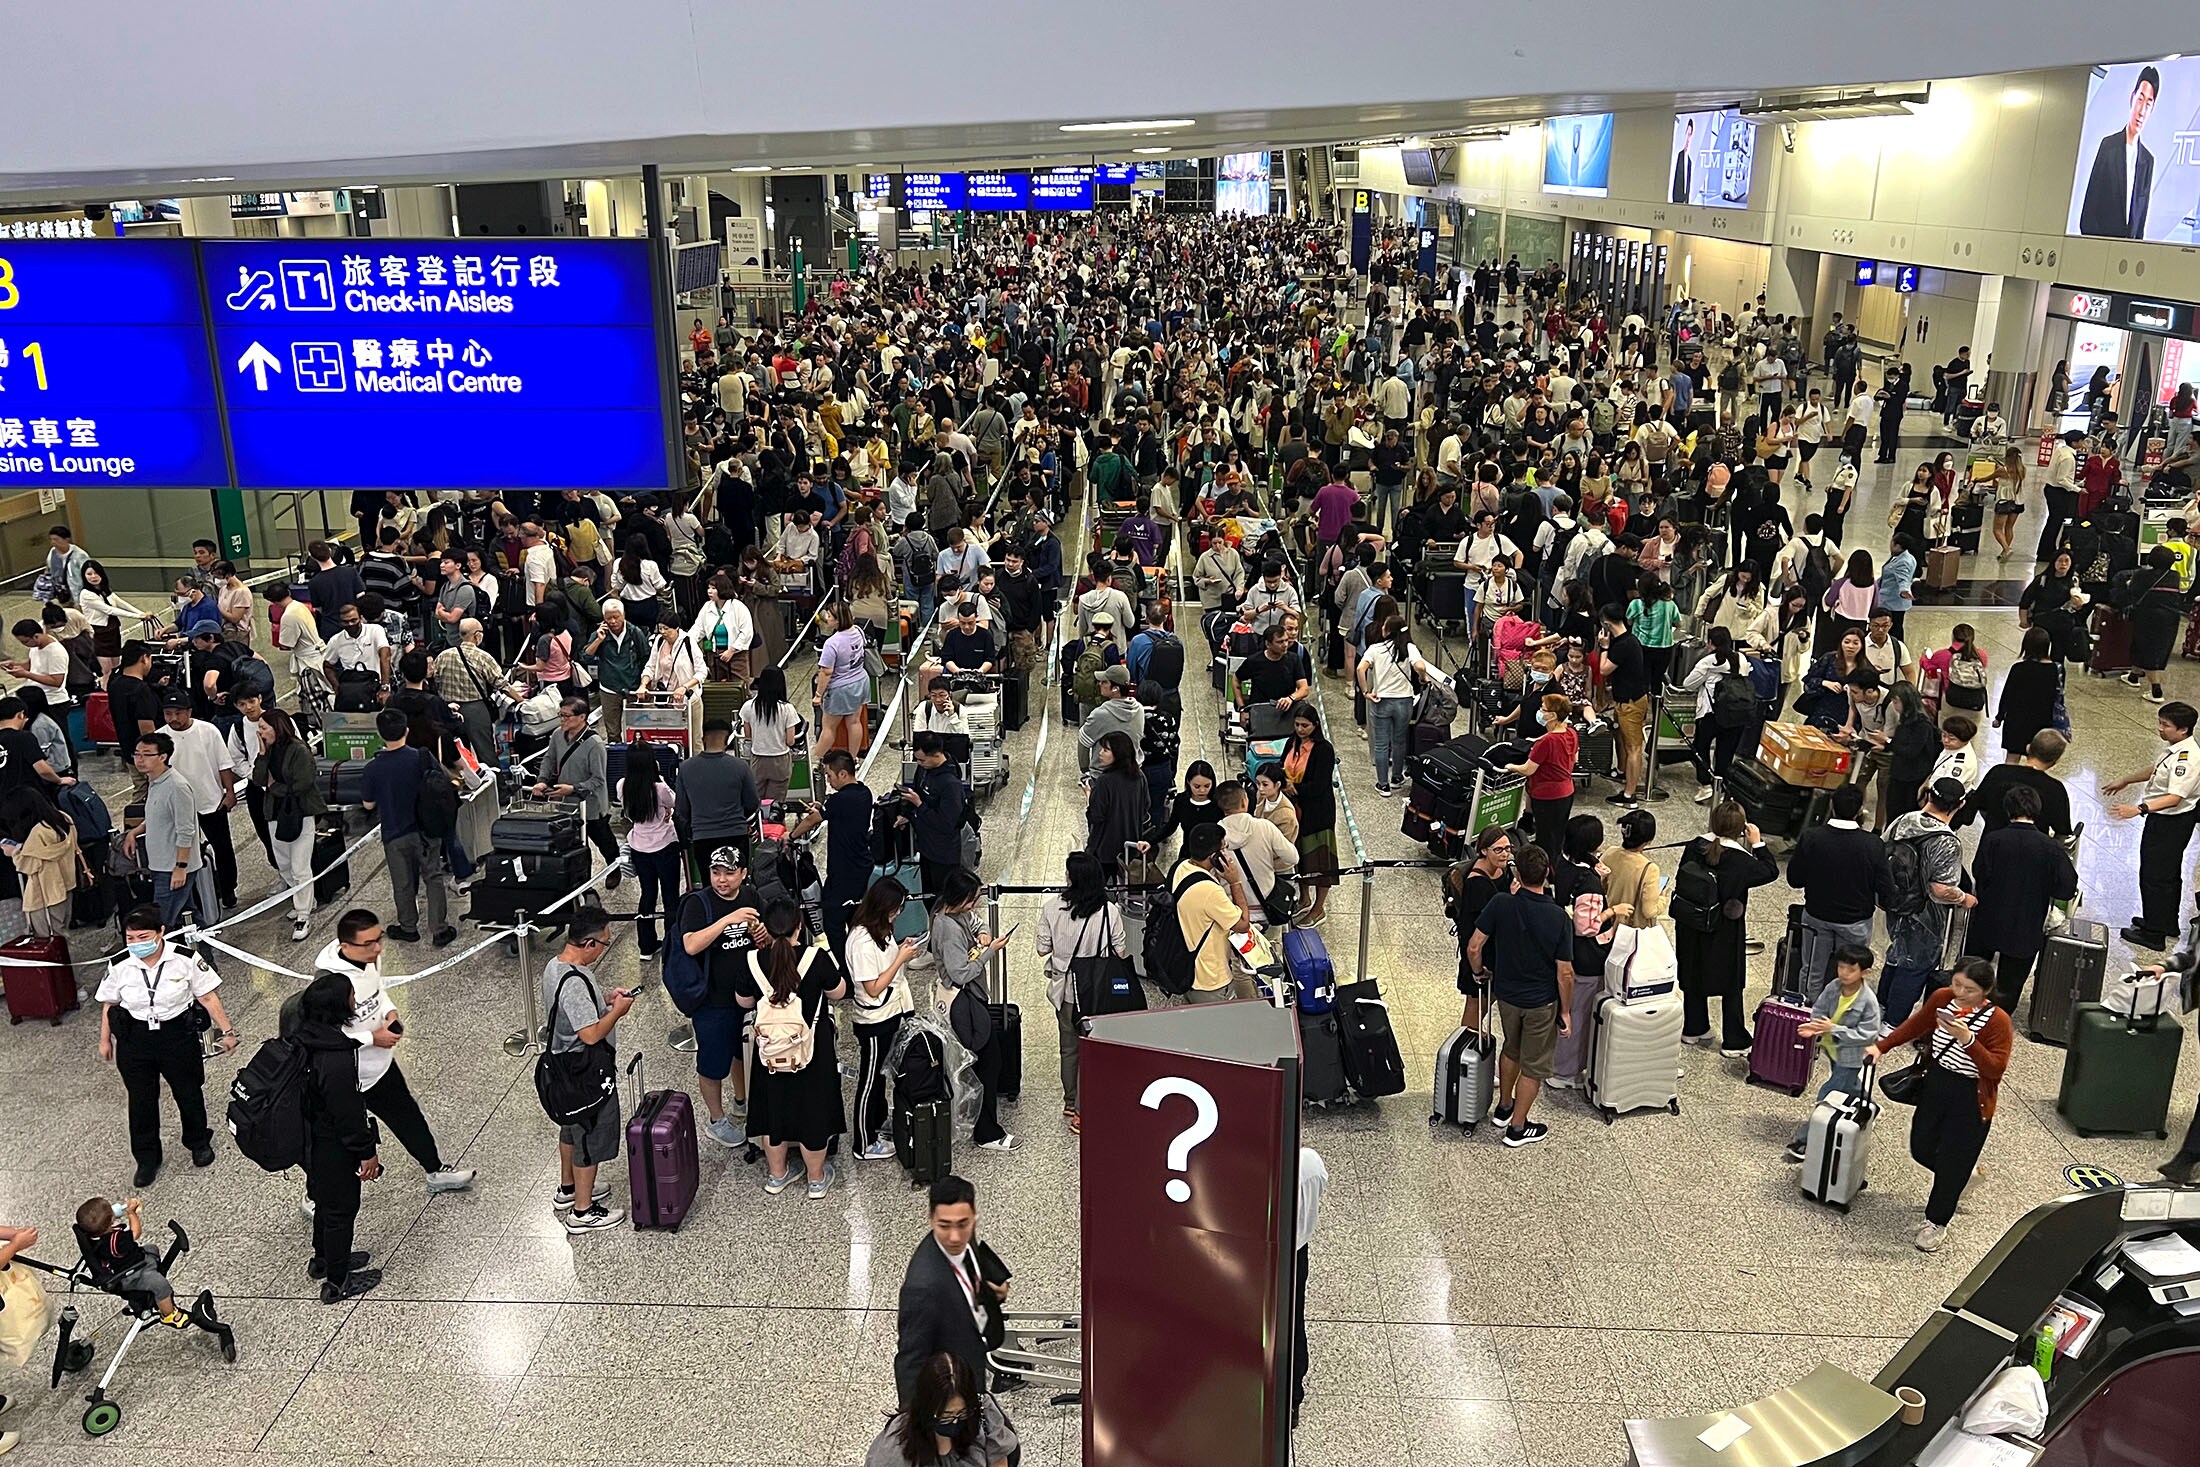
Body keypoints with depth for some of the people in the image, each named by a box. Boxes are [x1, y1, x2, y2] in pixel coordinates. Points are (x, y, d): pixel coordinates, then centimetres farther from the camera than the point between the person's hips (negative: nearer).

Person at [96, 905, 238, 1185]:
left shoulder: (185, 959, -17)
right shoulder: (119, 966, -11)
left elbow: (208, 997, -10)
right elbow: (109, 1004, 4)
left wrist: (226, 1031, -8)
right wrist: (105, 1040, 11)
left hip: (178, 1036, -1)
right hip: (134, 1041, 1)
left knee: (189, 1092, 17)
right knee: (141, 1101, 12)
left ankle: (198, 1142, 43)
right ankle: (147, 1160, 31)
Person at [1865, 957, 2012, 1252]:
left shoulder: (1997, 1021, -21)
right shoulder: (1941, 998, -7)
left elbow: (1995, 1068, -26)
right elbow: (1916, 1025, 10)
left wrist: (1967, 1039, -37)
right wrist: (1881, 1047, 6)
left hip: (1970, 1099, -6)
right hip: (1935, 1085, 6)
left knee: (1952, 1163, 5)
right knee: (1921, 1149, 18)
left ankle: (1936, 1223, 25)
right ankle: (1965, 1173, 48)